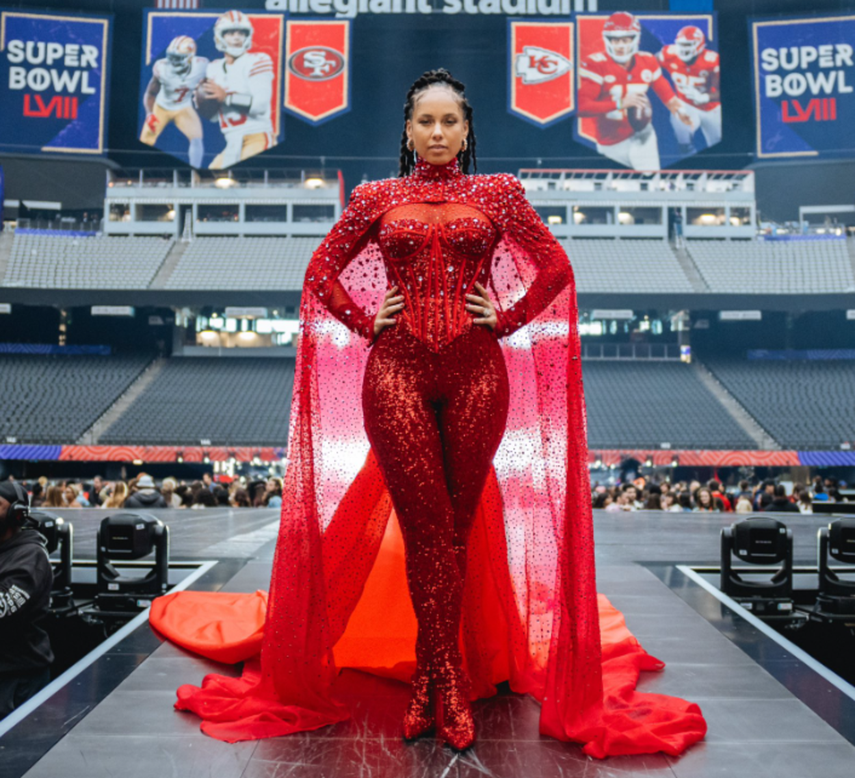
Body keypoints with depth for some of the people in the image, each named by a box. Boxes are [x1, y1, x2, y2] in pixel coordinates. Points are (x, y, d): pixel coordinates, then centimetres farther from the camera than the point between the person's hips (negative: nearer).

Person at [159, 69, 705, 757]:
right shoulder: (378, 198, 10)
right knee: (427, 525, -2)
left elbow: (555, 266, 10)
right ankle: (450, 682, 11)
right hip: (397, 372, 0)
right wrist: (366, 323, 4)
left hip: (477, 372, 1)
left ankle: (428, 678, 23)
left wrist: (507, 319, 1)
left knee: (456, 526, 6)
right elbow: (322, 271, 14)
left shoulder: (498, 194, 9)